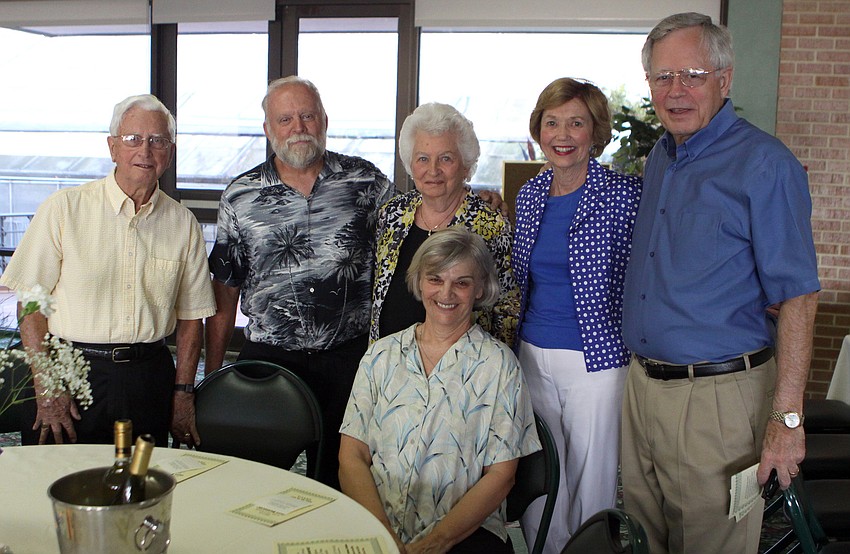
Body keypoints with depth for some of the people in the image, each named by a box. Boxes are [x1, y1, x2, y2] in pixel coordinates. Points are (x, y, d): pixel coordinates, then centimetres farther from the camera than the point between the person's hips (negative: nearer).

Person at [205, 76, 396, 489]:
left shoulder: (365, 182, 1)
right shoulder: (240, 196, 4)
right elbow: (224, 292, 8)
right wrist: (212, 376, 7)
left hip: (349, 359, 0)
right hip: (267, 358, 1)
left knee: (342, 478, 10)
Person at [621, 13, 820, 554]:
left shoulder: (764, 164, -13)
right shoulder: (659, 158, 11)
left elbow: (797, 297, -16)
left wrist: (786, 417, -20)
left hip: (719, 396, -7)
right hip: (643, 383, 7)